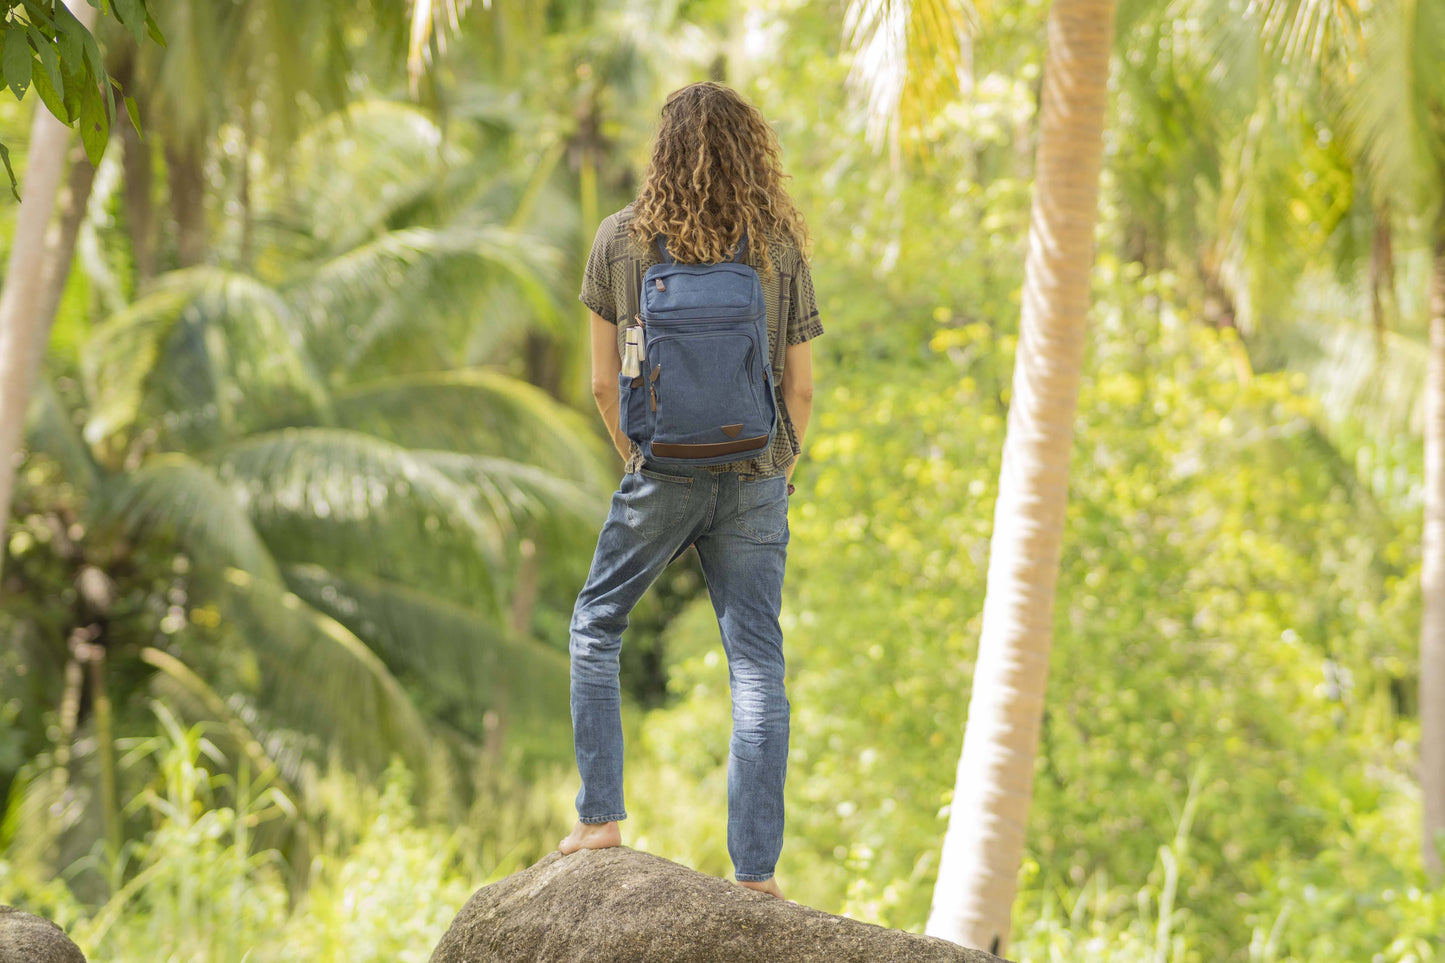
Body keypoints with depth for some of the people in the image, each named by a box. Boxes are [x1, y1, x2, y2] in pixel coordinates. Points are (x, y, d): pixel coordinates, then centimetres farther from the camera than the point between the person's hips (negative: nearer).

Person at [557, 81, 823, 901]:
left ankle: (601, 817, 17)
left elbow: (604, 382, -1)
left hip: (663, 477, -1)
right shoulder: (780, 248, -3)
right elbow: (801, 387, 1)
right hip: (755, 483, 1)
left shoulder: (622, 239, -4)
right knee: (757, 665, 3)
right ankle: (757, 872, 1)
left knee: (597, 627, 20)